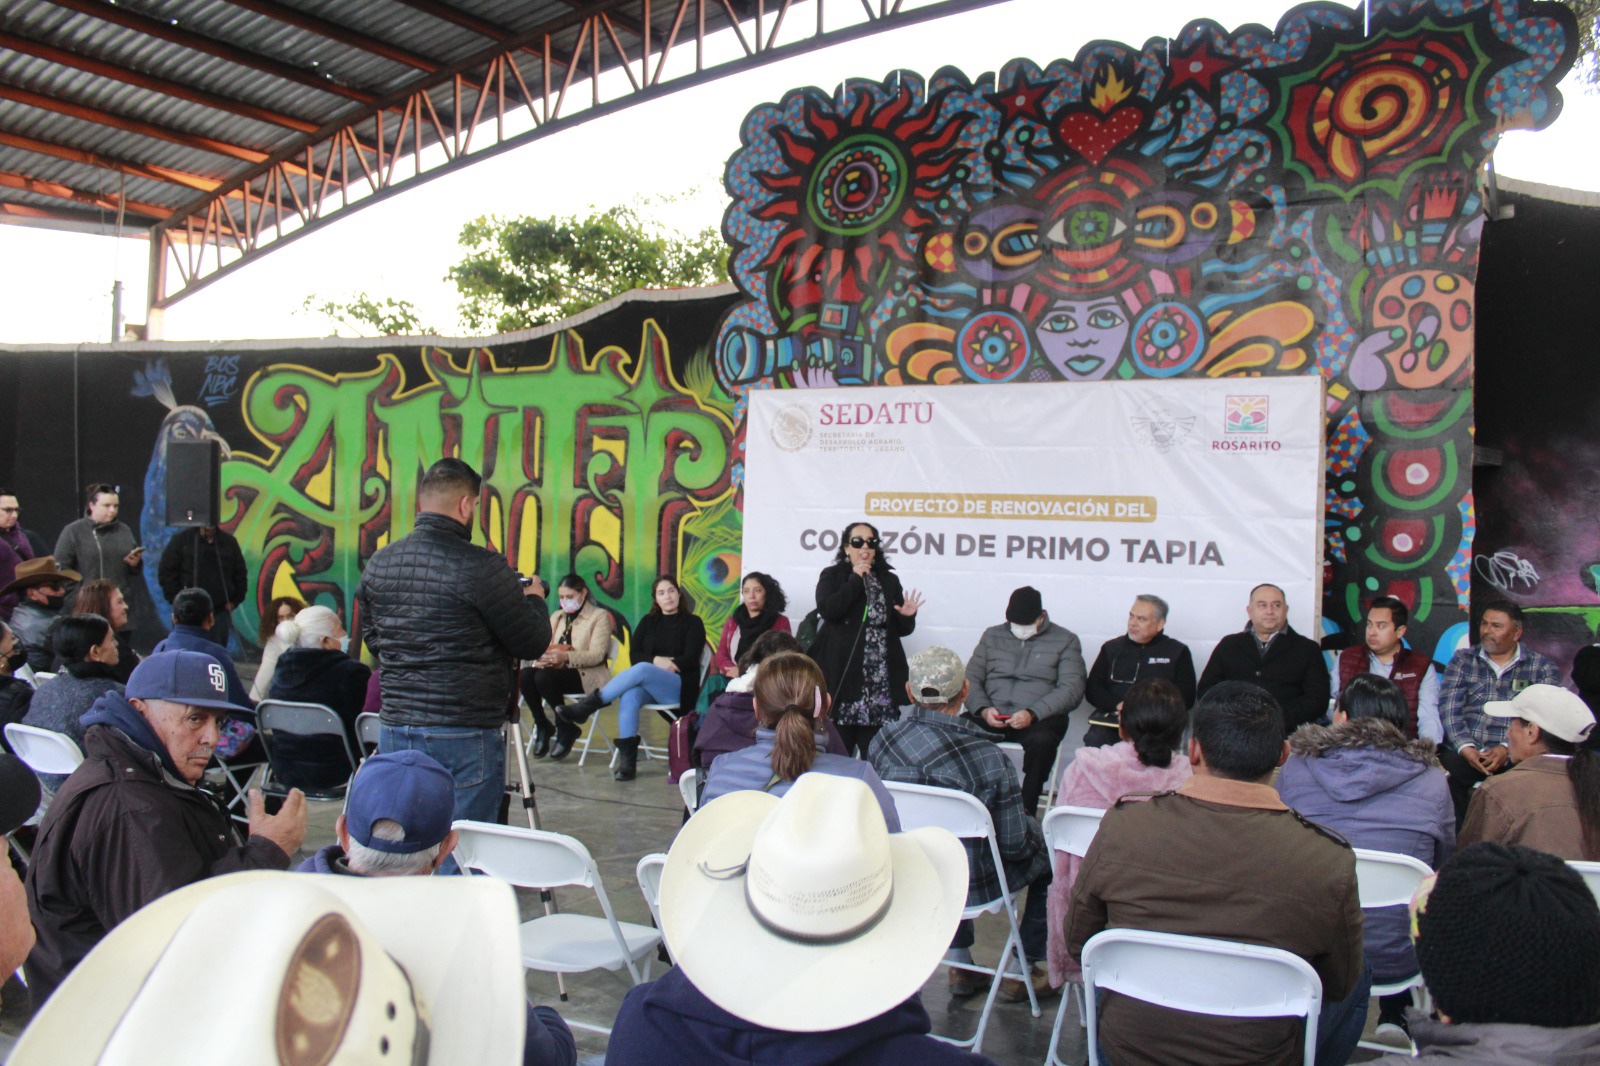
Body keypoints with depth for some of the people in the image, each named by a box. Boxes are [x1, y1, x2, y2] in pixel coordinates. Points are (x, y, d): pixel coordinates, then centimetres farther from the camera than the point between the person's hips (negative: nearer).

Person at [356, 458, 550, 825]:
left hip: (395, 729, 7)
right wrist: (534, 599, 10)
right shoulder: (479, 567, -15)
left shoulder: (378, 565, 5)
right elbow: (533, 643, -8)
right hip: (465, 737, -6)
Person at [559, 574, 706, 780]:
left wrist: (665, 663, -13)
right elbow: (634, 655, 7)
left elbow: (690, 660, -3)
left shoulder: (693, 623, 8)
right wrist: (656, 660, -11)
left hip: (680, 686, -3)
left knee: (641, 670, -35)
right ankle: (627, 759, -42)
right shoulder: (648, 622, 20)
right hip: (647, 685, 4)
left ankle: (585, 707, -33)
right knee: (630, 696, -34)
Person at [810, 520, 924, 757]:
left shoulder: (889, 581, 15)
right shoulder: (831, 577, 8)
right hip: (842, 673, -2)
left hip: (880, 680, 3)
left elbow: (900, 630, 18)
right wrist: (856, 579, -5)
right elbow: (827, 610, -12)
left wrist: (907, 617, -4)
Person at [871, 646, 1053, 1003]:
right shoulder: (990, 760, -27)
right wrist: (1030, 823, 5)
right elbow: (1015, 844, -17)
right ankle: (1022, 970, 29)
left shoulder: (883, 740, -14)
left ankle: (961, 966, 40)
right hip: (972, 886, -4)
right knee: (1050, 849, 20)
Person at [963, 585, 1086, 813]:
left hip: (1039, 717, -2)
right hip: (991, 715, 2)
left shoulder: (1065, 640, 9)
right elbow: (972, 678, 13)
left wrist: (1033, 714, -17)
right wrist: (983, 709, -9)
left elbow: (1071, 688, -2)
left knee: (1042, 740, -38)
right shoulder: (992, 635, 18)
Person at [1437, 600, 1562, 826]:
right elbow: (1449, 709, 4)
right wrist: (1465, 747, -13)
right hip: (1461, 755, 1)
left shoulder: (1543, 668, 12)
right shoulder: (1463, 660, 16)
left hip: (1513, 759, -1)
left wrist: (1507, 749, -17)